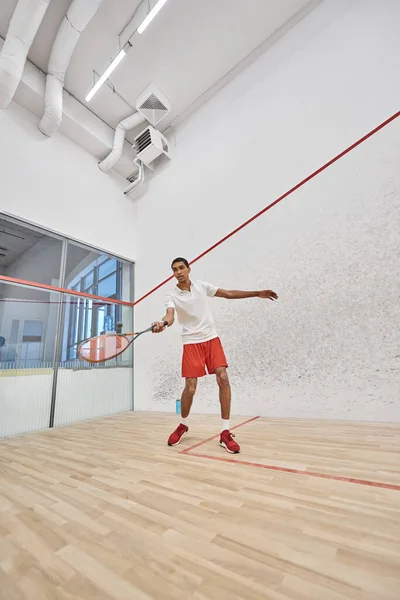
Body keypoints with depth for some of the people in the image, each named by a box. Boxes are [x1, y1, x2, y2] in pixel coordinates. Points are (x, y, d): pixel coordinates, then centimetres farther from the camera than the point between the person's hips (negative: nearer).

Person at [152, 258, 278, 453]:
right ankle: (183, 425, 26)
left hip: (212, 339, 2)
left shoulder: (202, 286, 4)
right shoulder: (172, 295, -3)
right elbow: (170, 315, -22)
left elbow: (229, 294, 9)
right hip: (192, 343, -2)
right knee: (190, 388, -4)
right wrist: (162, 323, -47)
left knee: (223, 379, -11)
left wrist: (257, 293, 5)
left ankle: (225, 433, 3)